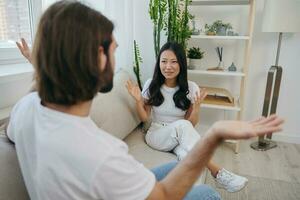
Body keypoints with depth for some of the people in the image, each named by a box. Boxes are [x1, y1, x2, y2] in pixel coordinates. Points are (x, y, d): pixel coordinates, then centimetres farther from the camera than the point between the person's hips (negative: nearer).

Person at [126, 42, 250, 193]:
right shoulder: (151, 85, -7)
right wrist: (138, 100, -16)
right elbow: (144, 118, 1)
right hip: (157, 135, 0)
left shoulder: (191, 88, -8)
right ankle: (217, 172, -34)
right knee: (182, 125, -35)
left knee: (187, 156, -40)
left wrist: (197, 106, -23)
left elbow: (192, 124, -5)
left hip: (180, 138, 0)